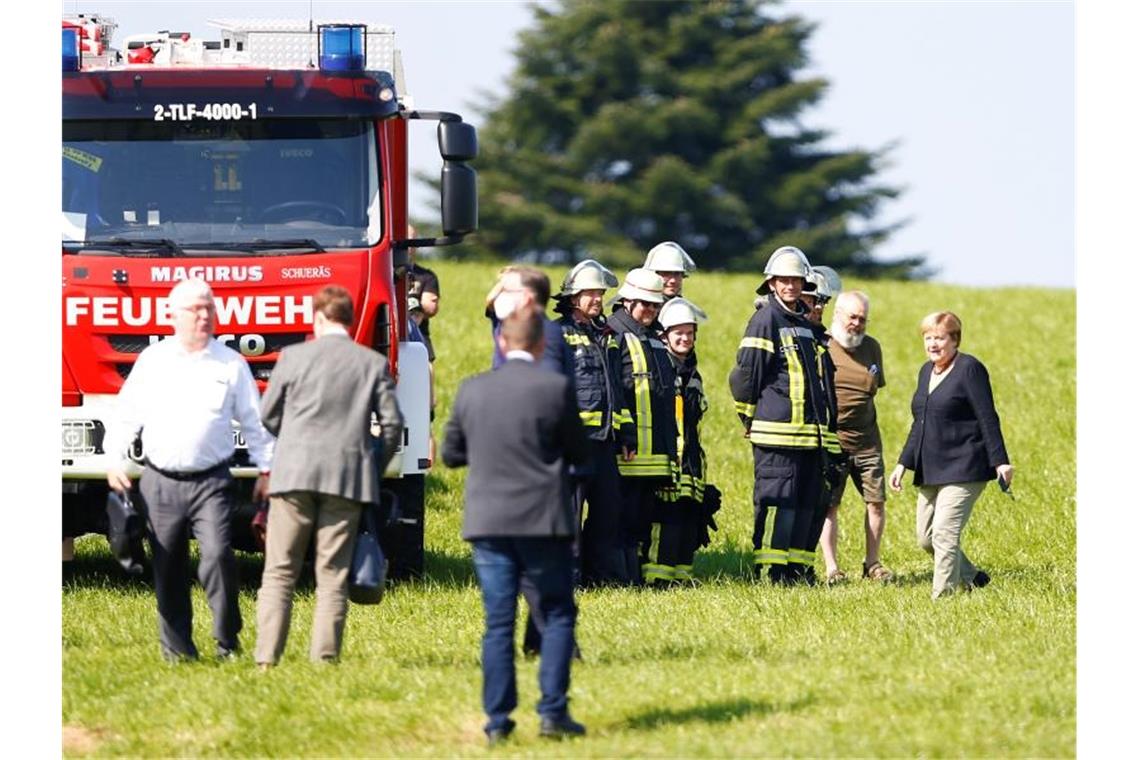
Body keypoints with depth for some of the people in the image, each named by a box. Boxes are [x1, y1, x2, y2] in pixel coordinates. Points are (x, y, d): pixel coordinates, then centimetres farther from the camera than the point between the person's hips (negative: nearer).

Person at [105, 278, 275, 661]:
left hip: (210, 482, -2)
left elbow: (254, 422, 9)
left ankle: (228, 640, -8)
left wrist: (266, 470, 5)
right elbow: (128, 414, 10)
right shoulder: (152, 360, 7)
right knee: (168, 569, 5)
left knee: (217, 553, -18)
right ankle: (176, 648, 13)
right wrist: (115, 461, 0)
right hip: (160, 482, 2)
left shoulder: (231, 364, 5)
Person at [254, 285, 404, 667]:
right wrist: (374, 467, 18)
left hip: (294, 475, -1)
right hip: (350, 475, 1)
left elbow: (268, 415, 9)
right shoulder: (374, 363, 5)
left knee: (279, 572, 4)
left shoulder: (294, 356, 1)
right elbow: (392, 423, 4)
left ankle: (266, 657, -3)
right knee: (333, 575, 5)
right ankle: (324, 657, -1)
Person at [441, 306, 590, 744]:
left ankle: (498, 720, 3)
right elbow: (579, 454, 0)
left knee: (498, 622, 5)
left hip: (488, 523, 3)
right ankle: (553, 712, 0)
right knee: (558, 614, 8)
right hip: (543, 522, -3)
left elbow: (451, 454, 9)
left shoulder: (472, 391, 1)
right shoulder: (555, 389, -8)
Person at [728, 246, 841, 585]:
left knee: (812, 500, 7)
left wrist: (828, 427, 22)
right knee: (776, 499, -8)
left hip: (812, 434, 8)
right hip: (777, 432, -8)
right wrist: (750, 419, -1)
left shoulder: (807, 326, 20)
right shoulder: (765, 320, -6)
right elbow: (745, 375, -8)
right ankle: (769, 568, -6)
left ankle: (799, 565, 13)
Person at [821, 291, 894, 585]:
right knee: (828, 505, -3)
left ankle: (872, 563, 13)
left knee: (877, 501, 1)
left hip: (866, 441, 4)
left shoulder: (872, 347, 9)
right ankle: (832, 568, 2)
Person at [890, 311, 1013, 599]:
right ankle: (972, 579, 26)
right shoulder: (926, 371, 15)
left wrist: (1001, 461, -17)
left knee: (944, 534, -15)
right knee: (926, 537, 9)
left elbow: (988, 419, -12)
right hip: (932, 472, 9)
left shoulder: (969, 369, -9)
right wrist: (903, 464, 18)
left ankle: (943, 595, -10)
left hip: (963, 469, -9)